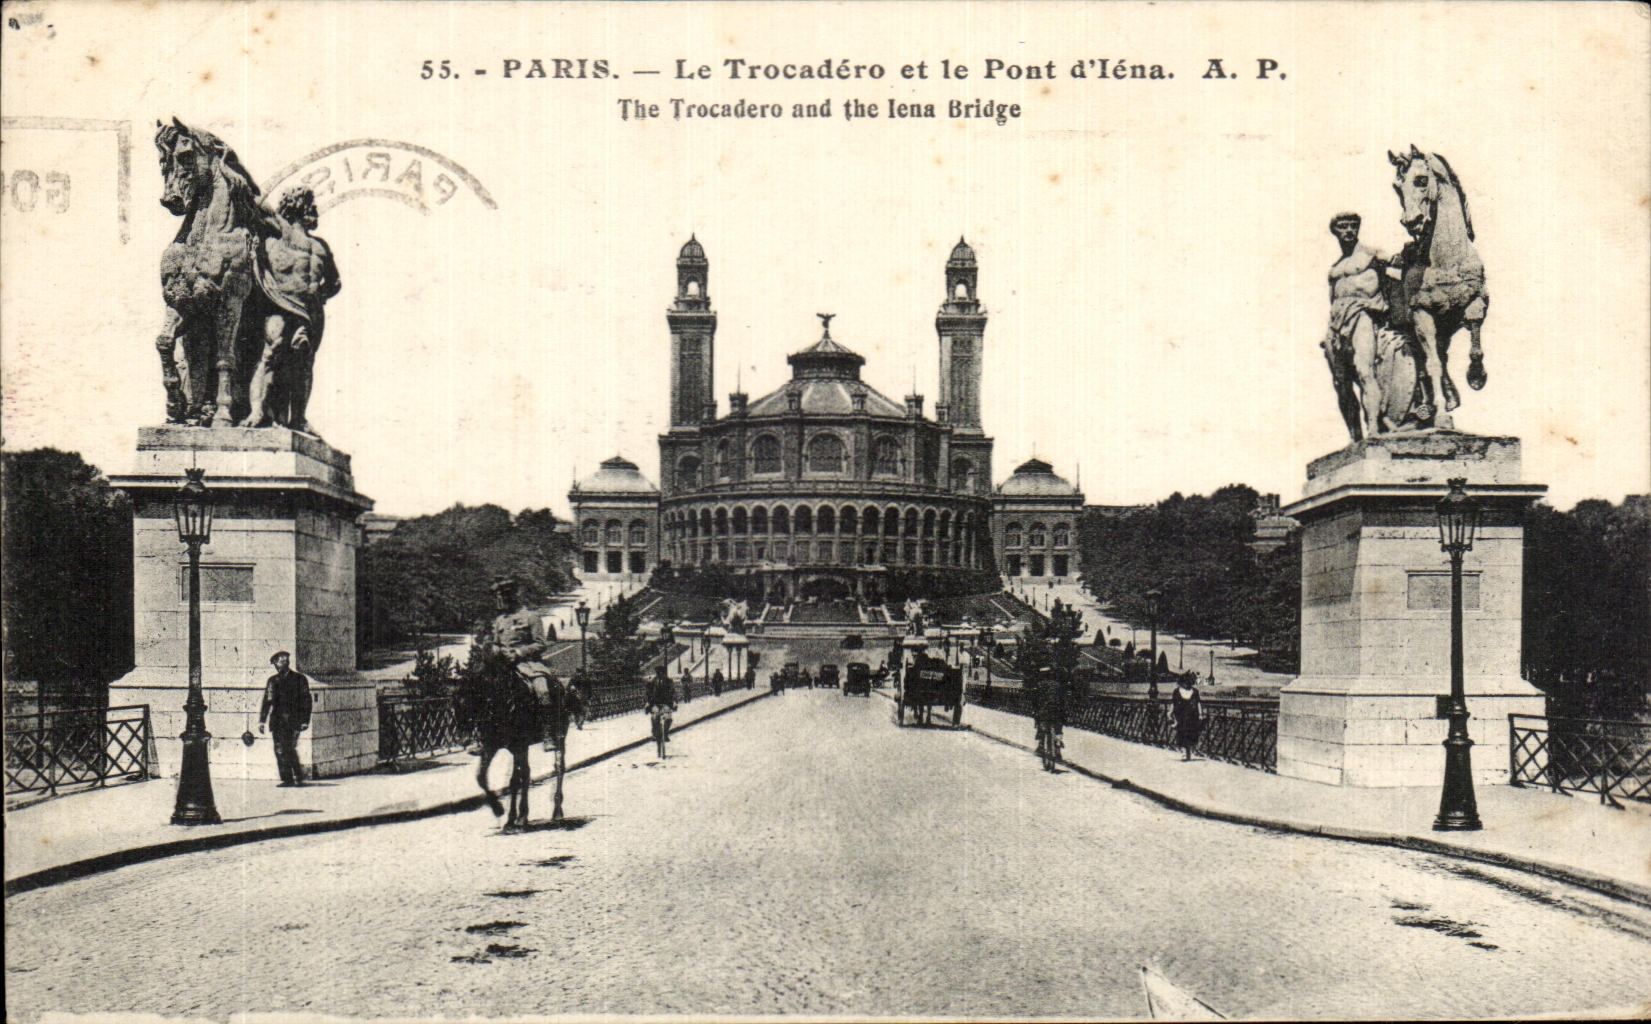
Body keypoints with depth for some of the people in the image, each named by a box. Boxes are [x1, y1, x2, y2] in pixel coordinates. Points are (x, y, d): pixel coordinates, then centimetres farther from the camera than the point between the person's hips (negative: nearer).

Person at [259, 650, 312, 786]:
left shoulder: (299, 679, 6)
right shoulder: (273, 681, 15)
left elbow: (306, 700, 4)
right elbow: (267, 701, 14)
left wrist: (305, 721, -4)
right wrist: (262, 720, 6)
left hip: (293, 721, -4)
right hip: (277, 721, 4)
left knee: (290, 749, -12)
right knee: (280, 750, -2)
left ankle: (298, 778, -1)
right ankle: (287, 779, 3)